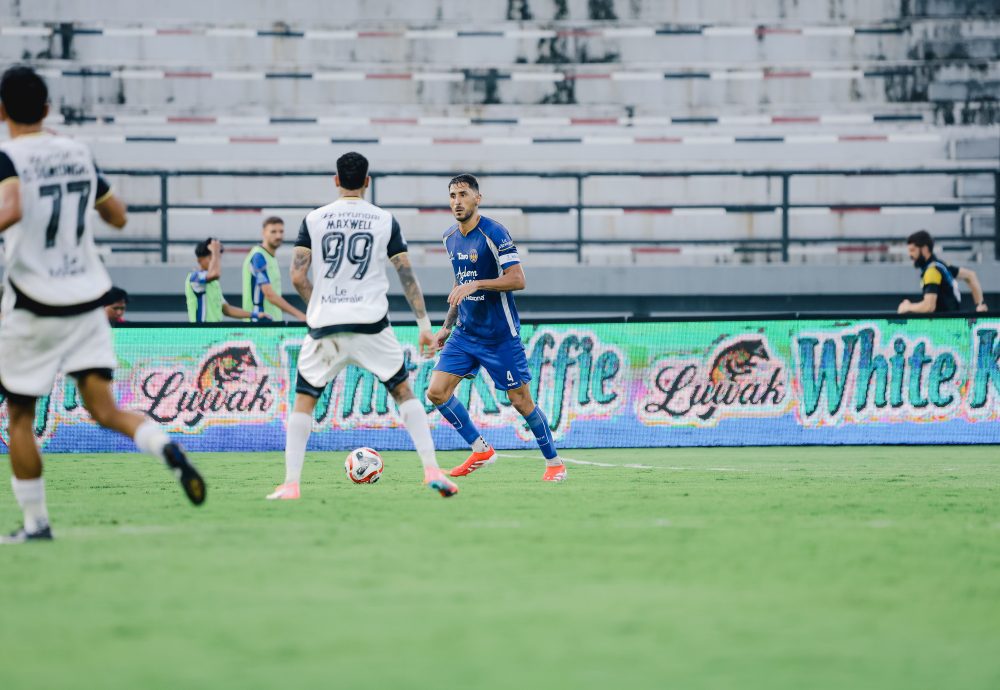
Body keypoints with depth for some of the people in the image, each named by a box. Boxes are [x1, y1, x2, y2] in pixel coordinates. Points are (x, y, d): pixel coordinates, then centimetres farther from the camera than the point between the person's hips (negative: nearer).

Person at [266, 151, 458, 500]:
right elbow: (407, 276, 3)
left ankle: (291, 484, -1)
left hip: (324, 327, 0)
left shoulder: (314, 220, 3)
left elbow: (298, 277, 0)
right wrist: (424, 325, 8)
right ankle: (432, 470, 1)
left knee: (303, 401, 11)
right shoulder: (385, 220, 4)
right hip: (371, 326, 0)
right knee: (404, 392, 13)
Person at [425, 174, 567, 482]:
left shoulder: (494, 233, -15)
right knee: (437, 392, -4)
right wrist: (447, 326, 19)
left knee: (520, 400, -2)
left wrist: (475, 285, -29)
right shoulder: (450, 237, 8)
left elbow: (518, 280, -21)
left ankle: (554, 462, 13)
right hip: (465, 332, 7)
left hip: (500, 335, -7)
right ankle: (480, 449, 10)